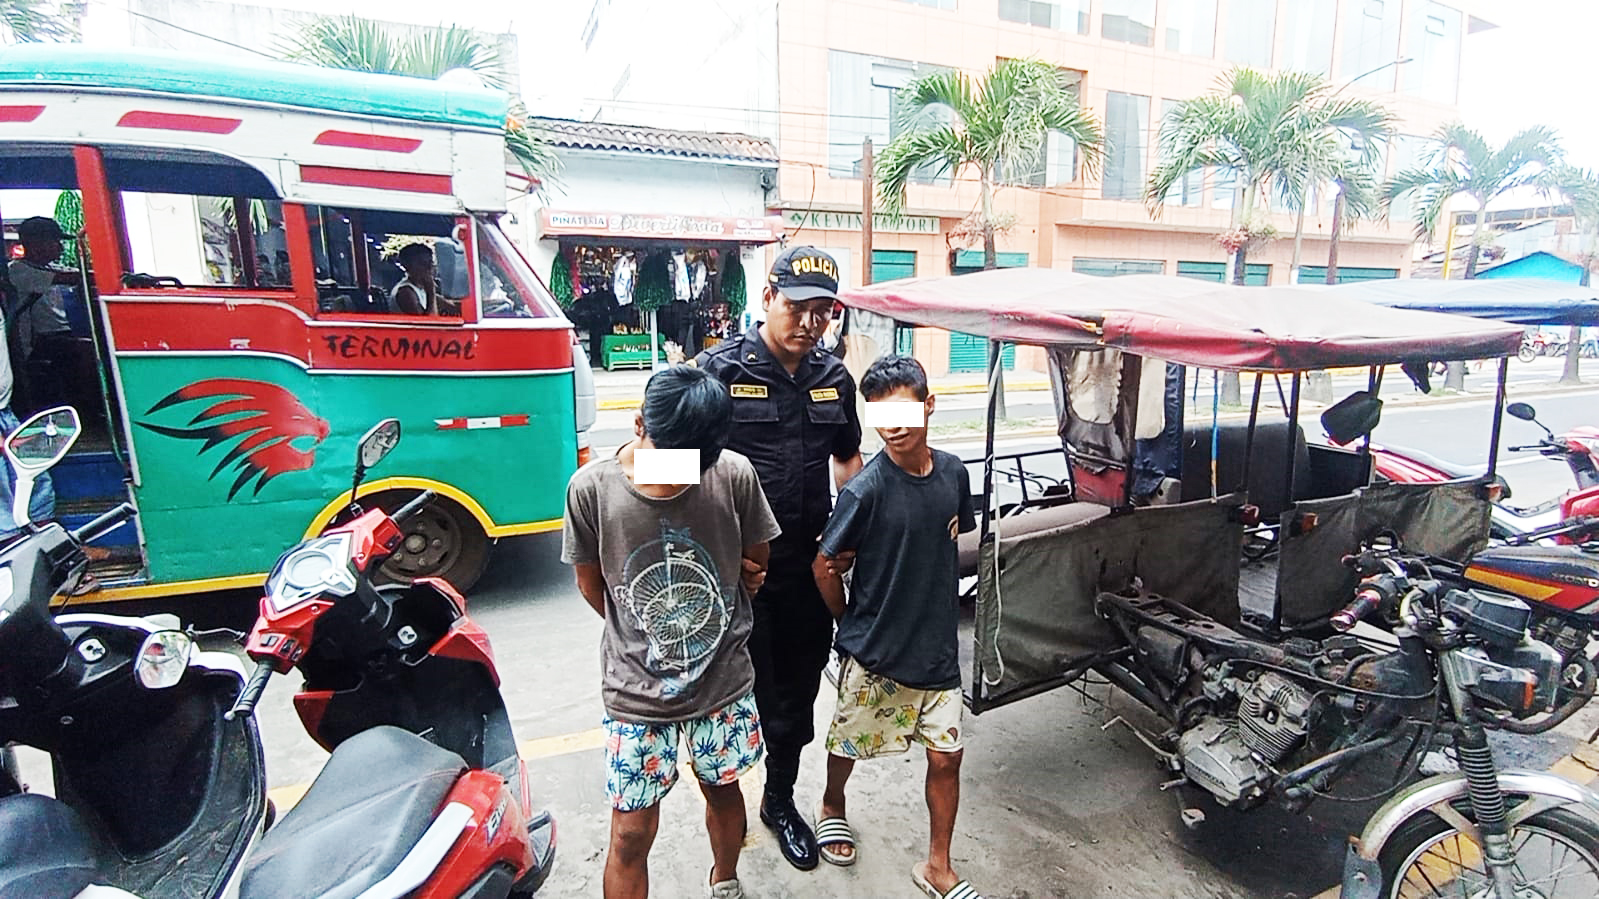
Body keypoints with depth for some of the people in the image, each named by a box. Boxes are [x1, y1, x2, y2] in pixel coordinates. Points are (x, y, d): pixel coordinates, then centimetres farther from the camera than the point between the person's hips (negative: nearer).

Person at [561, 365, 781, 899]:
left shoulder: (734, 475, -17)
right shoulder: (591, 487, -18)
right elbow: (591, 583, -1)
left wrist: (708, 627, 5)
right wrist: (646, 635, 4)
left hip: (724, 679, 2)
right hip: (637, 690, -1)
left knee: (722, 789, 23)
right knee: (631, 833, 7)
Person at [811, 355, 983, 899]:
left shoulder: (953, 472, -5)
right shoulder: (866, 490, -21)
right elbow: (824, 564, -11)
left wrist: (933, 606, 11)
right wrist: (852, 624, -1)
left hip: (938, 647, 4)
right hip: (874, 651, -3)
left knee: (946, 756, 10)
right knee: (849, 742, 17)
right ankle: (832, 807, 50)